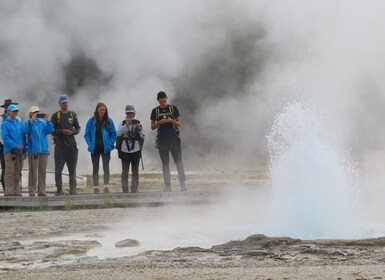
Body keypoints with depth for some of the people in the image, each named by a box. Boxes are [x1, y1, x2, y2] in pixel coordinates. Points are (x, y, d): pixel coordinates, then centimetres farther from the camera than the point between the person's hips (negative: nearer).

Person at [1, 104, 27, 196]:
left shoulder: (19, 123, 14)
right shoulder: (5, 124, -4)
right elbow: (5, 138, -11)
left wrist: (24, 150, 13)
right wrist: (16, 146, -18)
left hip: (19, 151, 6)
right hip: (10, 151, -6)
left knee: (18, 172, 9)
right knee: (10, 172, -7)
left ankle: (17, 191, 14)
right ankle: (9, 191, -5)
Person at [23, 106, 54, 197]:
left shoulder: (43, 123, 14)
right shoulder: (29, 123, 3)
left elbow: (50, 130, 0)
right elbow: (25, 130, -16)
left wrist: (47, 121, -13)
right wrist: (31, 120, -21)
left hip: (44, 150, 4)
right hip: (33, 151, -4)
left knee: (42, 171, 6)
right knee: (33, 172, -6)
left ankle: (41, 191, 11)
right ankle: (32, 191, -4)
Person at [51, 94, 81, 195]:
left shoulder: (73, 114, 11)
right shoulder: (56, 115, 2)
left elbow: (78, 128, 13)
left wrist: (72, 132, -7)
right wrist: (62, 131, -16)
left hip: (71, 144, 3)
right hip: (60, 144, -3)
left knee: (72, 169, 5)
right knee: (58, 169, -5)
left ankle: (73, 189, 10)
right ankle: (59, 189, -2)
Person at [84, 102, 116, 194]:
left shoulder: (109, 121, -1)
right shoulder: (91, 121, -2)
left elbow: (114, 134, 4)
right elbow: (87, 134, 1)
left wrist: (111, 143, -8)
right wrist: (90, 143, -9)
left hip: (105, 148, -1)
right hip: (95, 148, 1)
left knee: (106, 168, -2)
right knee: (95, 169, 6)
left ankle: (106, 187, 0)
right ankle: (96, 187, 10)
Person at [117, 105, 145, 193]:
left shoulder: (137, 123, 7)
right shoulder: (123, 123, 6)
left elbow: (143, 136, 5)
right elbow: (119, 133, -10)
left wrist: (139, 129, -13)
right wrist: (126, 125, -19)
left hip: (135, 150, 1)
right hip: (125, 150, -1)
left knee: (135, 171, 4)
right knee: (125, 171, -2)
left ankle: (134, 188, 8)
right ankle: (125, 189, 0)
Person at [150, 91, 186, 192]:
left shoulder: (173, 108, 5)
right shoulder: (155, 111, 8)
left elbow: (179, 124, 4)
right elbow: (152, 127, 9)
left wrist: (171, 120, -16)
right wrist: (159, 122, -11)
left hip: (174, 139, -1)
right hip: (162, 141, 2)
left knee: (179, 162, -4)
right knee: (165, 164, 4)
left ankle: (183, 184, -1)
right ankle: (168, 186, 6)